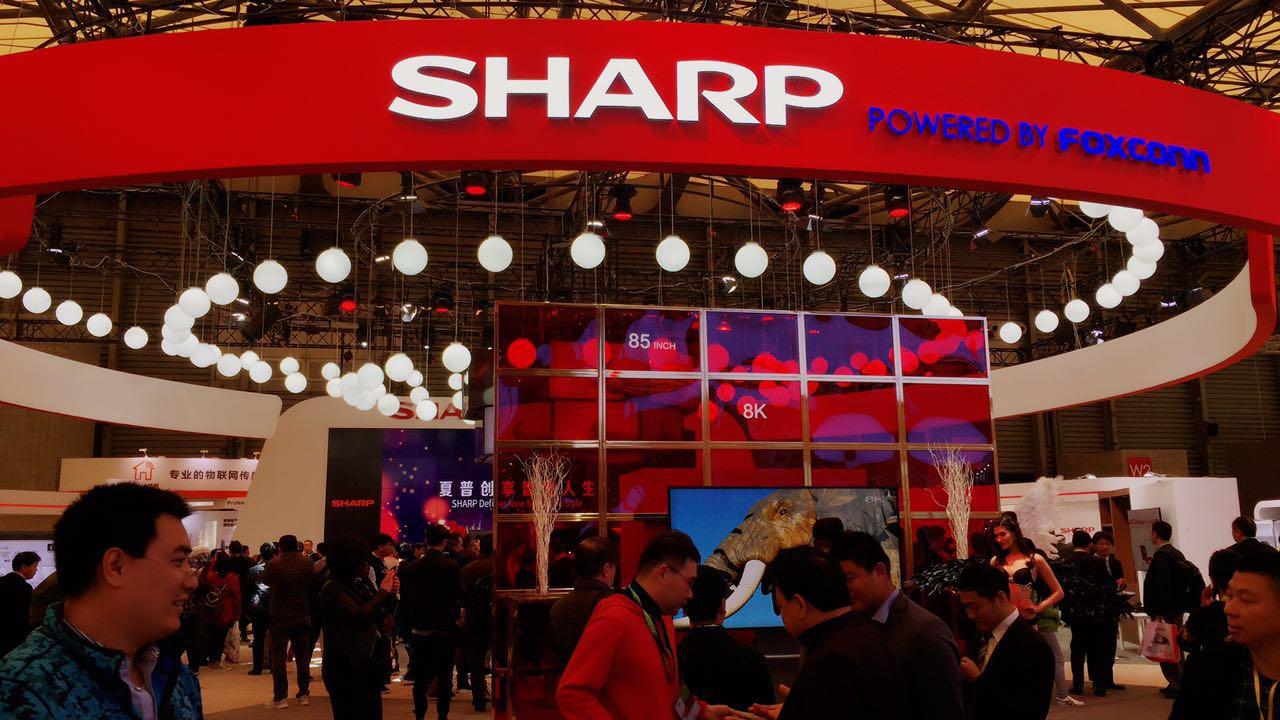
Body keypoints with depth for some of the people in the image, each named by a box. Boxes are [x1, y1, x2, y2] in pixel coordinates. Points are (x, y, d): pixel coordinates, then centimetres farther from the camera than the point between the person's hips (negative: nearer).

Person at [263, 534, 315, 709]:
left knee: (278, 656, 5)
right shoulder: (307, 564, -7)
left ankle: (280, 697, 4)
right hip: (302, 617, 3)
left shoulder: (274, 564, -14)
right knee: (303, 655, 13)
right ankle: (304, 694, 17)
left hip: (279, 617, -2)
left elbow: (265, 581, 4)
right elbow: (314, 586, 3)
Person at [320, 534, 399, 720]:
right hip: (346, 670, -8)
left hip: (366, 665, 8)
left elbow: (377, 613, 17)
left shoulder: (359, 584, 9)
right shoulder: (333, 590, -14)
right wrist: (383, 591, -17)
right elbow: (359, 615, -27)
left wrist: (390, 593, 0)